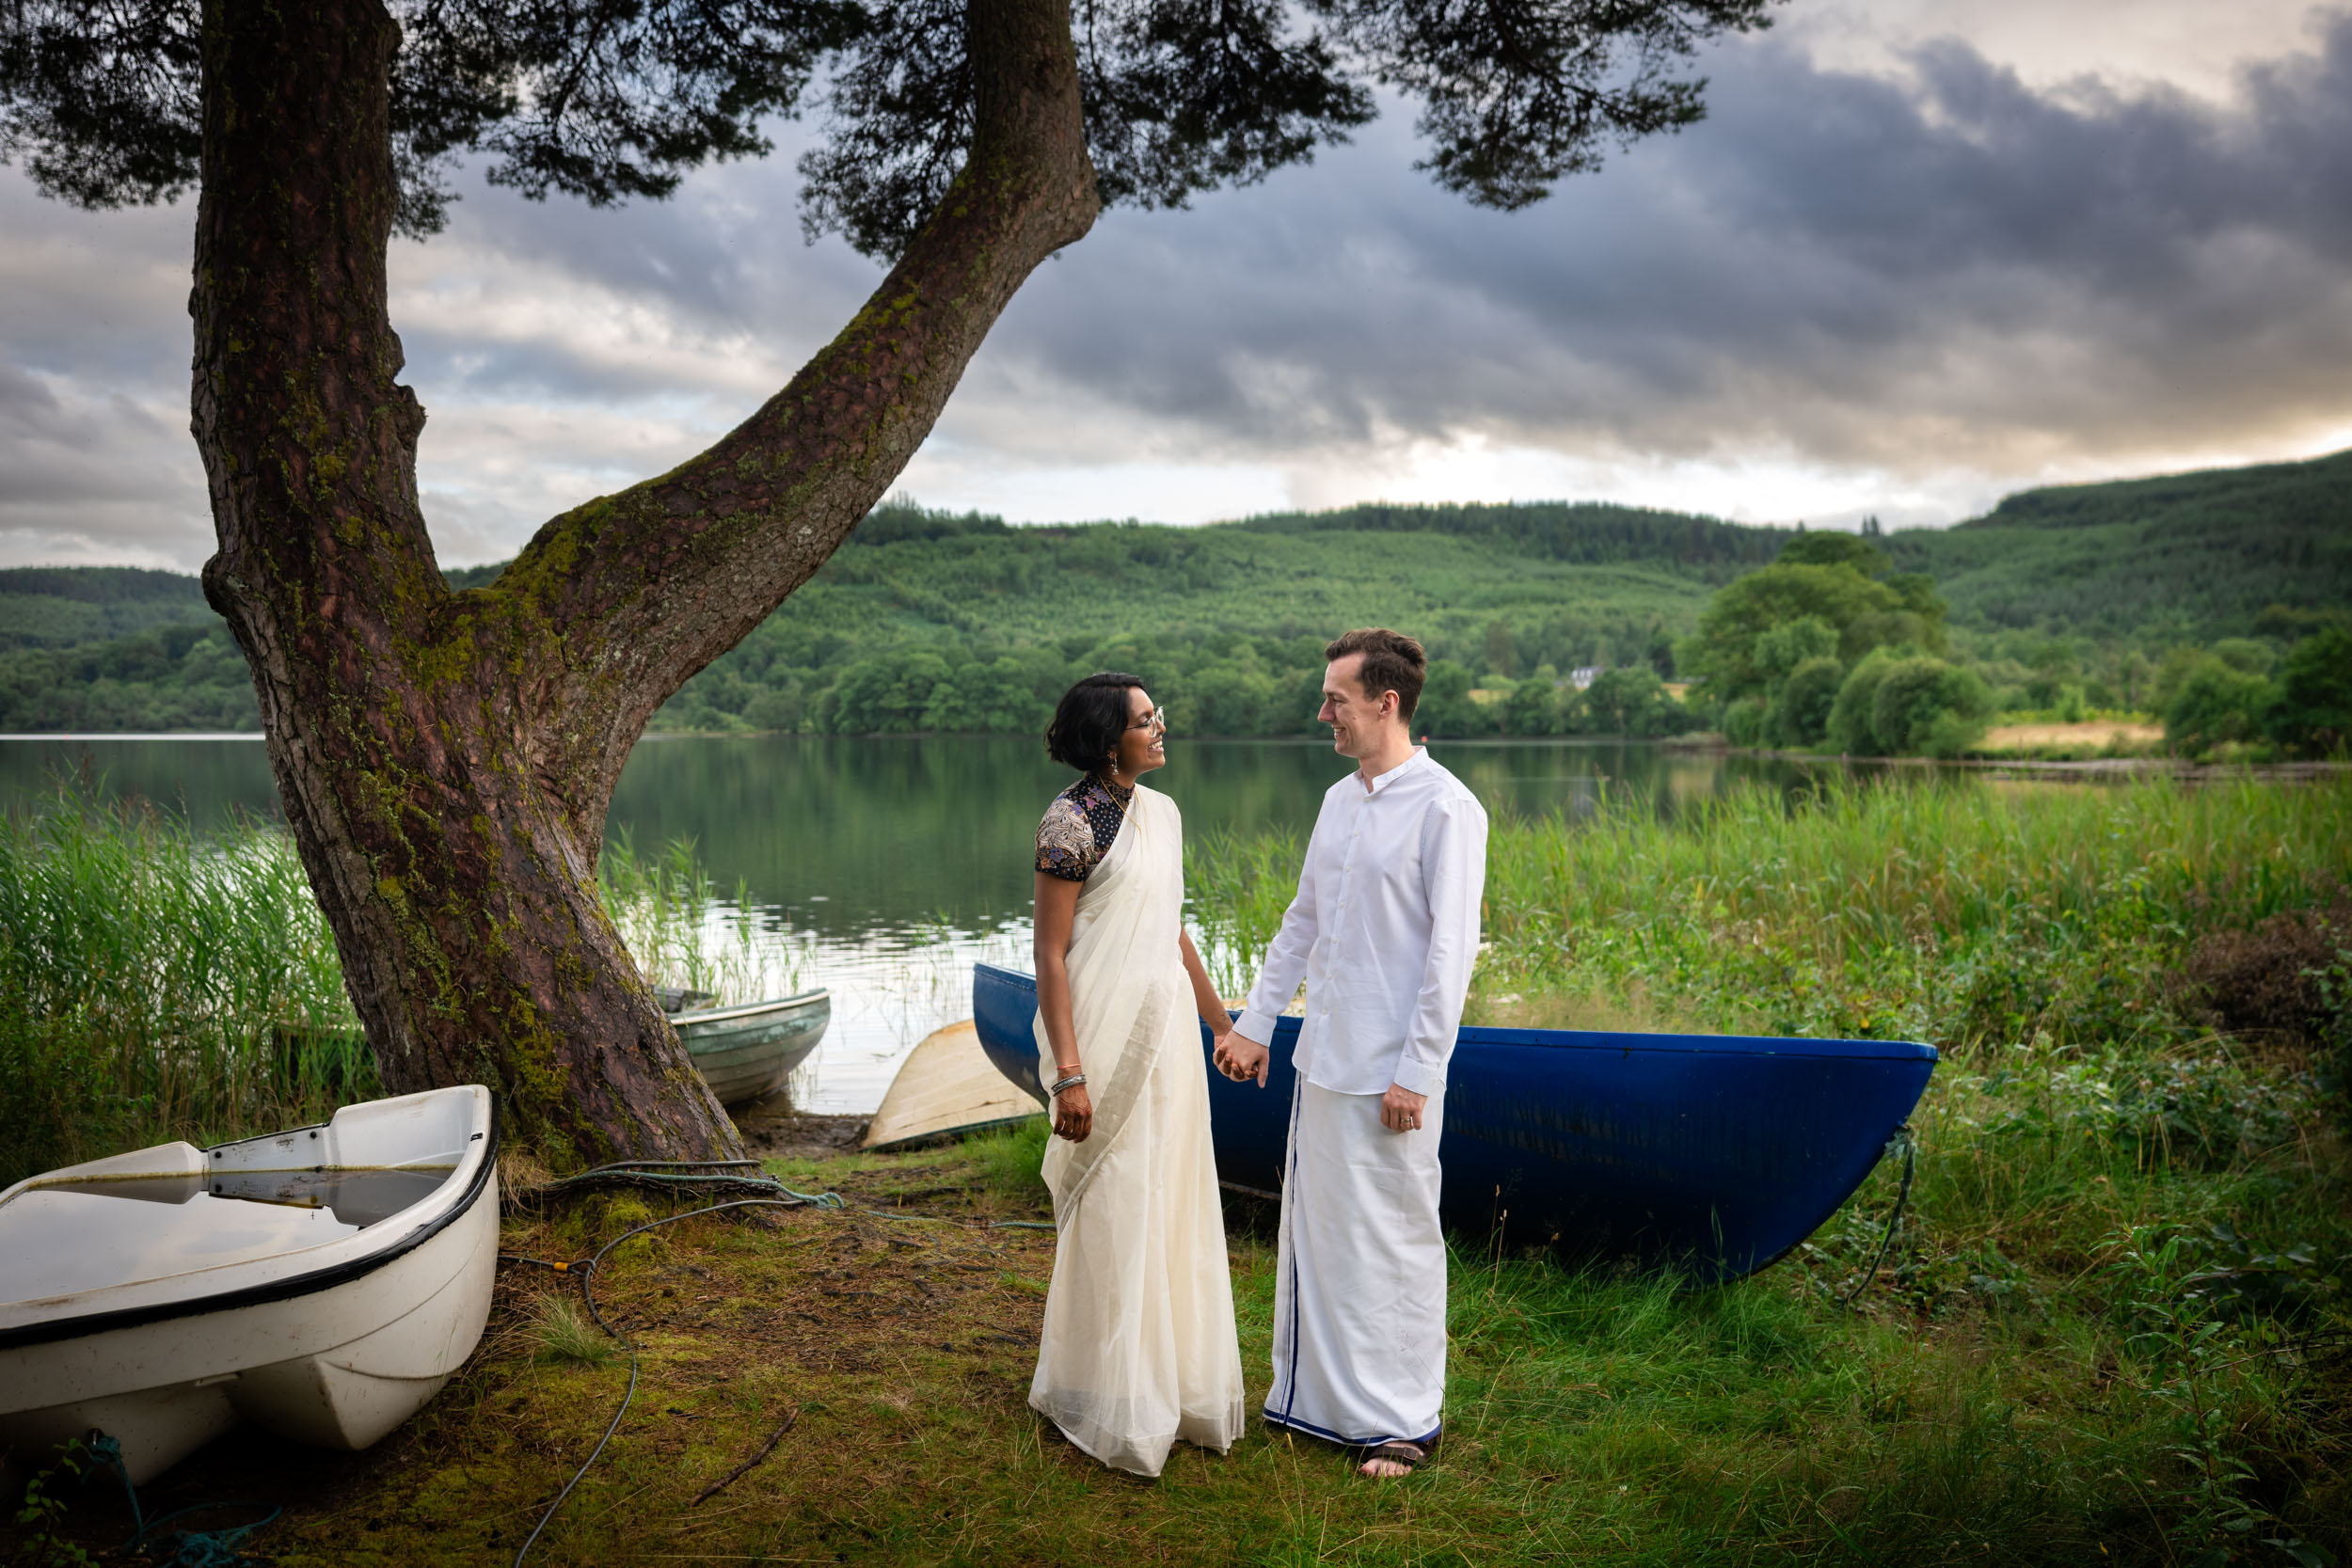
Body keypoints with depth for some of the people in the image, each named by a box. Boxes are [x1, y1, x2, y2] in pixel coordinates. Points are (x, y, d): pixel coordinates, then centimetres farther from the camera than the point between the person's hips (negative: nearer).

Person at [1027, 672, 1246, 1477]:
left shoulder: (1162, 813, 10)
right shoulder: (1071, 822, -13)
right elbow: (1050, 954, -15)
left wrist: (1224, 1025, 22)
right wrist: (1067, 1072, -20)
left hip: (1167, 1025, 8)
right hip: (1105, 1028, -8)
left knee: (1174, 1199, 14)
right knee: (1114, 1209, 2)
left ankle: (1175, 1381, 30)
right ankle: (1113, 1401, 18)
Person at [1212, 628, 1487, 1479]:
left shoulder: (1443, 808, -13)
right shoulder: (1339, 800, 11)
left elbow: (1451, 949, -15)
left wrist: (1417, 1073, -17)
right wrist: (1255, 1022, 18)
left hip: (1388, 1073, -8)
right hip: (1322, 1059, 8)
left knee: (1394, 1241, 3)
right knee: (1316, 1233, 15)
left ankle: (1404, 1419, 18)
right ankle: (1318, 1399, 29)